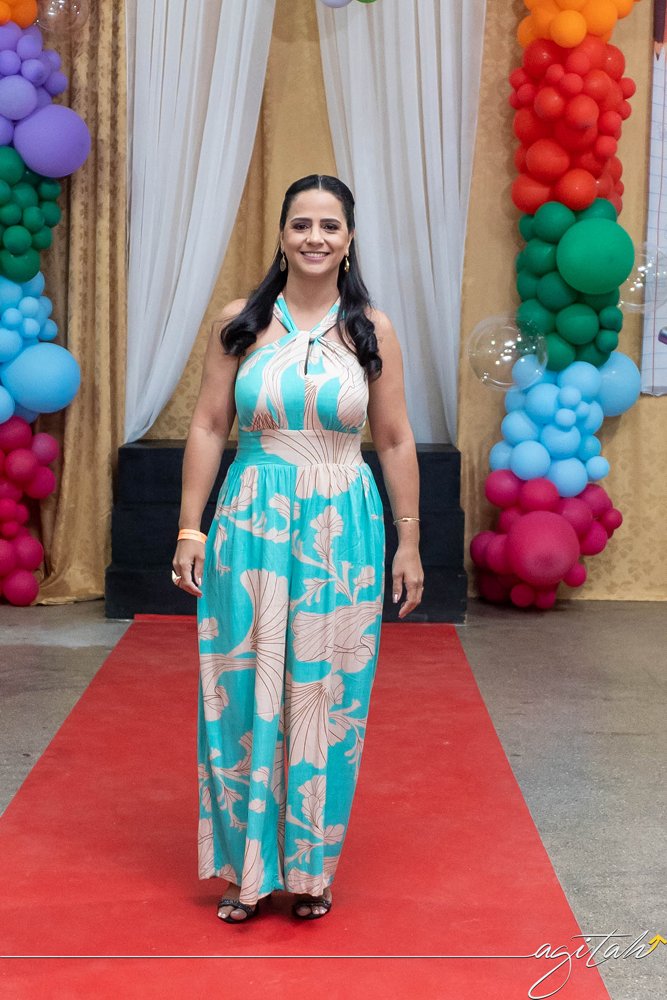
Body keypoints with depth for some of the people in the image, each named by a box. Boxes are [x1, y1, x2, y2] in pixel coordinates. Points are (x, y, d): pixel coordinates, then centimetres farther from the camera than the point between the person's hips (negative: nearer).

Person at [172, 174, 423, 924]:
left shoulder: (372, 331, 2)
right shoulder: (239, 324, 1)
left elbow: (396, 441, 4)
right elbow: (207, 428, 2)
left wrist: (408, 542, 3)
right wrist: (190, 530, -2)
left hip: (341, 528, 0)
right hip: (251, 524, 0)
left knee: (326, 695, 7)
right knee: (245, 693, 4)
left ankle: (311, 867, 21)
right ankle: (246, 866, 18)